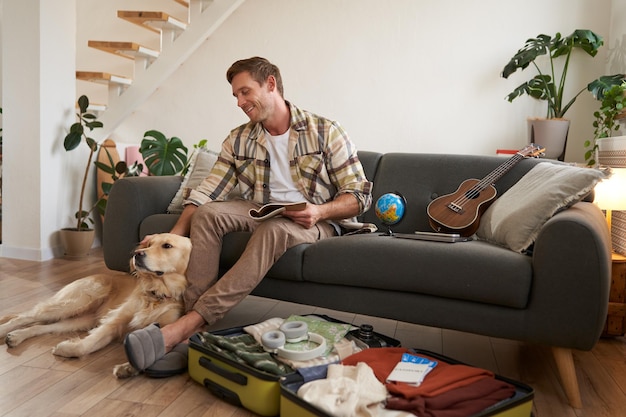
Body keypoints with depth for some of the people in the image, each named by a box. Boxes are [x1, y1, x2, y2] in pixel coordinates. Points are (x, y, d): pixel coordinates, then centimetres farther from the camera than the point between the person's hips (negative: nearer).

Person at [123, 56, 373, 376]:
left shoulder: (325, 133, -6)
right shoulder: (238, 141, 6)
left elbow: (360, 196, -7)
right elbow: (205, 194, -2)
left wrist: (319, 211, -26)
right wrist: (171, 238, -17)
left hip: (317, 220, -4)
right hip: (262, 213, 4)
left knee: (272, 229, -37)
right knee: (208, 212, -23)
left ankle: (185, 325, -36)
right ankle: (192, 335, -27)